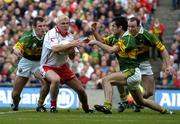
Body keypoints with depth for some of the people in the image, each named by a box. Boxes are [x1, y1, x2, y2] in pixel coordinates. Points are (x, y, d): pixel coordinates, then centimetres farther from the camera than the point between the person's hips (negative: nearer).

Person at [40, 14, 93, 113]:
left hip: (63, 67, 6)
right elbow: (55, 48, -34)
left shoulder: (69, 36, 3)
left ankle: (86, 108, 32)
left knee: (80, 89, 3)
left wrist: (72, 49, -16)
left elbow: (72, 57, 5)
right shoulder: (51, 34, -16)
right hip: (48, 67, -6)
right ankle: (53, 105, -21)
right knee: (56, 79, -39)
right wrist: (71, 44, -28)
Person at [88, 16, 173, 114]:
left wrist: (96, 42, -22)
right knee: (141, 102, 22)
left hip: (132, 72, -10)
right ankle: (164, 111, 34)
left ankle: (107, 105, -40)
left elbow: (111, 50, -26)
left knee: (106, 80, -25)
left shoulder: (127, 39, -15)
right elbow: (104, 42, 19)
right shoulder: (122, 39, 15)